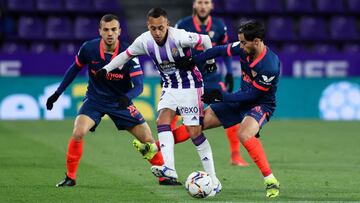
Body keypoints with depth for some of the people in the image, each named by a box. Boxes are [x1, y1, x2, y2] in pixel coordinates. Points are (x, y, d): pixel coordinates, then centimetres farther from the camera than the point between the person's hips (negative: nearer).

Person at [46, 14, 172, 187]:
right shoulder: (89, 48, -16)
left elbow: (138, 85, -23)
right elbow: (75, 68, 4)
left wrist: (127, 98, -45)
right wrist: (57, 93, 5)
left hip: (120, 102, 0)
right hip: (94, 99, 0)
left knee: (147, 138, -4)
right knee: (78, 133, -25)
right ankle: (70, 177, -8)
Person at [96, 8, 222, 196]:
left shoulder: (179, 37, -26)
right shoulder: (144, 41, -10)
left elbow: (205, 40, -10)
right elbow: (126, 54, 9)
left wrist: (210, 61, 4)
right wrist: (106, 69, 6)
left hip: (190, 86, -5)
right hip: (169, 87, 5)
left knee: (195, 132, -9)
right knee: (163, 120, -20)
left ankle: (213, 180, -3)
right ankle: (169, 168, -31)